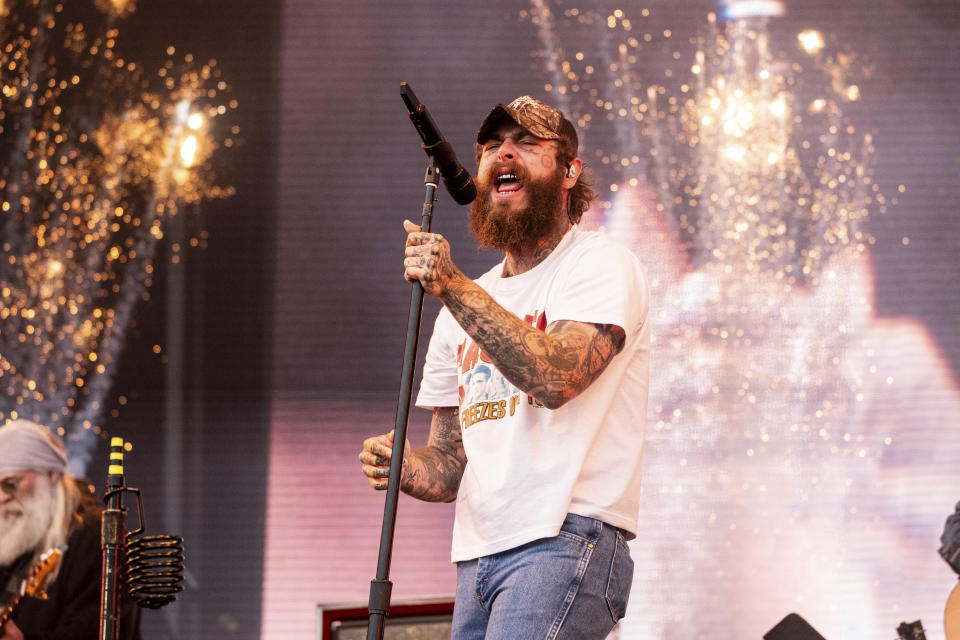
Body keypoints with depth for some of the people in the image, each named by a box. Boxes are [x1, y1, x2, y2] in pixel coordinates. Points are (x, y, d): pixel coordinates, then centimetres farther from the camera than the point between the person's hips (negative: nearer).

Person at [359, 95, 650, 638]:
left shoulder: (601, 264, 1)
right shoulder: (462, 310, 21)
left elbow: (558, 377, -18)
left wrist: (452, 287, -19)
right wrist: (404, 467, -3)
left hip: (564, 542, -7)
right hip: (477, 555, 7)